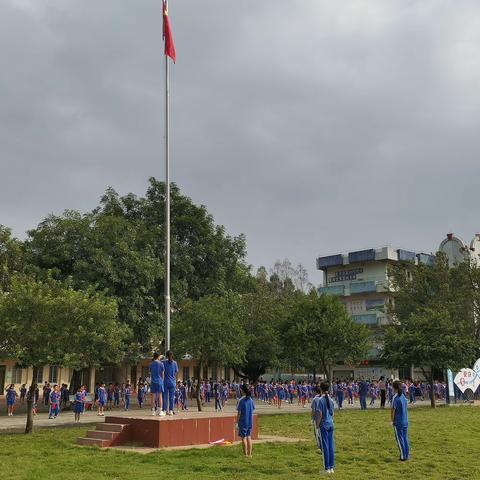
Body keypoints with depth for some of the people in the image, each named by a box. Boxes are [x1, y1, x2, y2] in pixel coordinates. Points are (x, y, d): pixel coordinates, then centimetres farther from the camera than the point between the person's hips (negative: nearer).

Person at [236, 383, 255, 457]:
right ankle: (249, 453, 14)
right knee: (249, 437, 13)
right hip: (250, 422, 5)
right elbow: (252, 411, 9)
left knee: (243, 437, 3)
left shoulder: (241, 400, -15)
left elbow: (239, 413, -12)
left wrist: (237, 422, -4)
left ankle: (245, 454, 5)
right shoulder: (251, 400, 2)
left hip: (243, 422, -5)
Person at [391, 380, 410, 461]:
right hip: (405, 421, 6)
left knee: (400, 439, 1)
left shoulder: (395, 397, -14)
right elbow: (404, 409, 12)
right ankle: (407, 455, 16)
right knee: (405, 438, 12)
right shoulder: (403, 397, 6)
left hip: (398, 422, -6)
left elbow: (393, 410, -13)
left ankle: (403, 456, 3)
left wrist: (392, 421, -2)